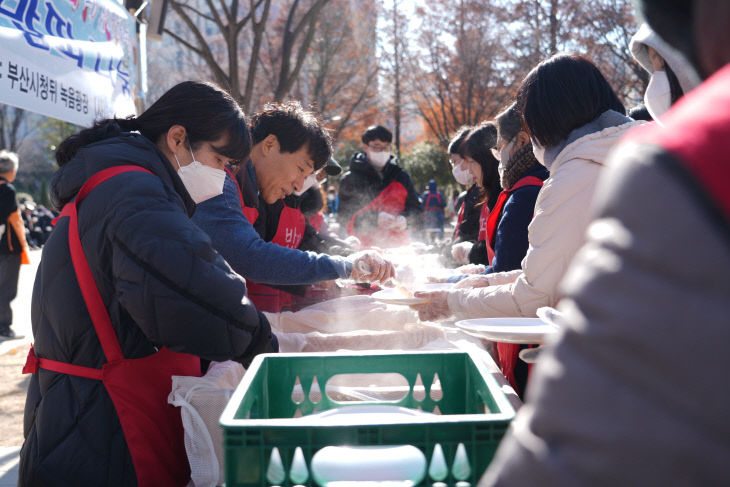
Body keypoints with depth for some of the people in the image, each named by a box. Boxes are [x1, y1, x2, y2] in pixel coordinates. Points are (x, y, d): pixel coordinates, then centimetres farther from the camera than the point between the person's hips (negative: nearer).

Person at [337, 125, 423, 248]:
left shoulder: (401, 176, 15)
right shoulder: (350, 180, 4)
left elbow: (416, 209, 17)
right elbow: (344, 216, -4)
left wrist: (404, 220, -6)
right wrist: (376, 219, -18)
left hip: (399, 246, 3)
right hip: (364, 249, -3)